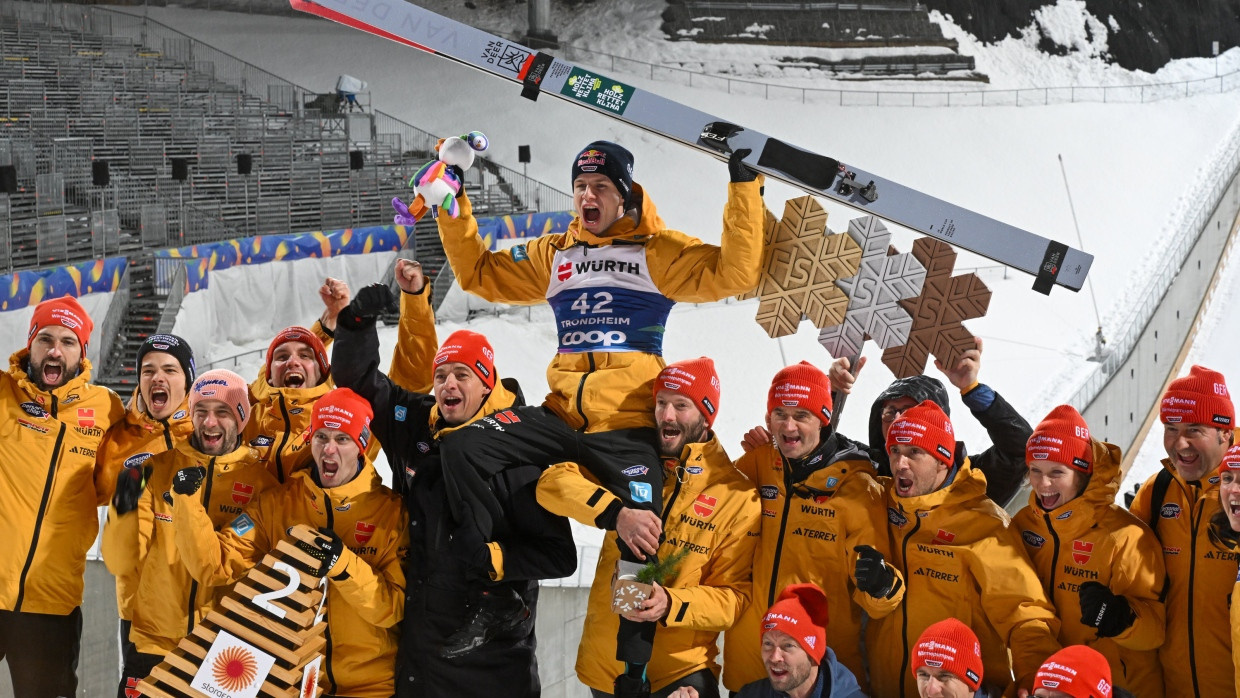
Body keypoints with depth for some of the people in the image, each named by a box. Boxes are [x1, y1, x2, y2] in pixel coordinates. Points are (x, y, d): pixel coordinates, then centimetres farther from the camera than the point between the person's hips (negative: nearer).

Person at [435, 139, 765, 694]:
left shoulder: (659, 252, 2)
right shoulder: (553, 255, 17)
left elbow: (734, 273, -10)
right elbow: (479, 272, 21)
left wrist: (744, 188, -16)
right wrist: (452, 205, 15)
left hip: (628, 427, -4)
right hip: (561, 415, 4)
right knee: (463, 449, -15)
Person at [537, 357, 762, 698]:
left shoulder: (737, 496, -6)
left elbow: (734, 597, -8)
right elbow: (553, 482, -12)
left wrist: (670, 605, -26)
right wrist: (616, 513, -29)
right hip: (604, 664, 4)